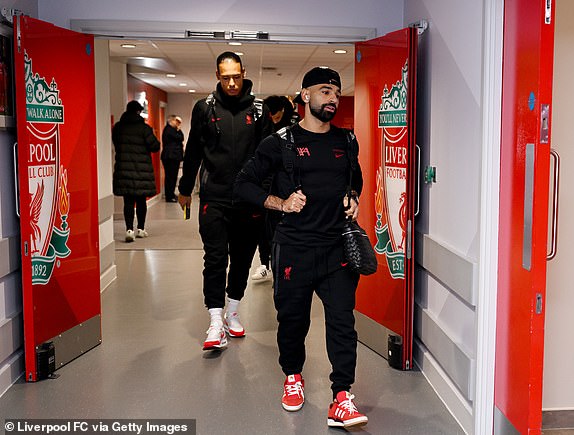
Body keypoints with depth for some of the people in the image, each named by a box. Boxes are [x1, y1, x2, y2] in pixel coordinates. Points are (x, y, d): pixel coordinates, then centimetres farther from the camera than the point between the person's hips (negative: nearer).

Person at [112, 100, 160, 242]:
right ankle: (140, 229, 20)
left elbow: (116, 145, 15)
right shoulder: (144, 128, -8)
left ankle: (129, 229, -10)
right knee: (141, 200, 11)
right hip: (142, 169, -2)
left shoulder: (117, 127, 4)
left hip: (123, 168, 2)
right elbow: (154, 146, -7)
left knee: (128, 201, 1)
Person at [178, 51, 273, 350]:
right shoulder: (205, 108, 3)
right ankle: (216, 325, -5)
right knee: (215, 258, -7)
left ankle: (232, 312, 28)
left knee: (242, 258, 11)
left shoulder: (258, 110, 4)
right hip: (214, 197, -2)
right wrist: (185, 189, 16)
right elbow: (193, 151, 11)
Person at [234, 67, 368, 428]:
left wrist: (353, 198, 8)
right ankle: (293, 377, 36)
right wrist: (281, 203, -11)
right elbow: (244, 184, 1)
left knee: (342, 321, -6)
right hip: (294, 248, -2)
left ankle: (342, 400, -2)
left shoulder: (347, 142, 11)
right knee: (293, 319, 11)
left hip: (338, 247, 2)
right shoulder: (282, 143, -1)